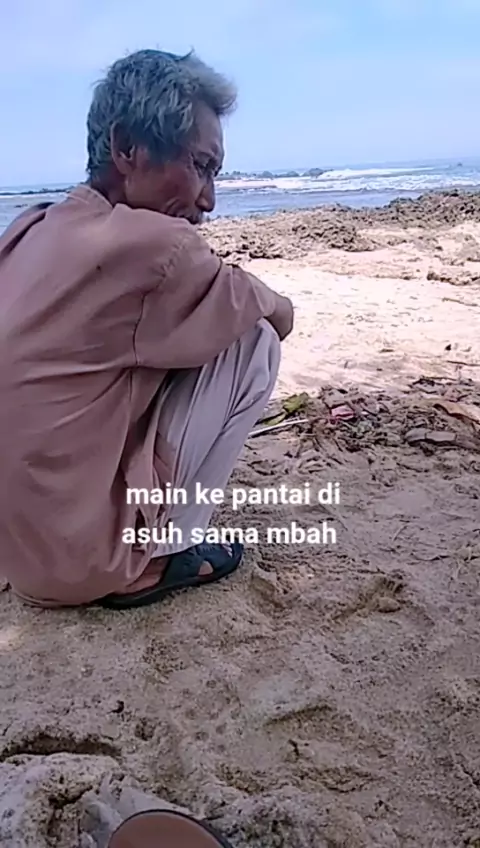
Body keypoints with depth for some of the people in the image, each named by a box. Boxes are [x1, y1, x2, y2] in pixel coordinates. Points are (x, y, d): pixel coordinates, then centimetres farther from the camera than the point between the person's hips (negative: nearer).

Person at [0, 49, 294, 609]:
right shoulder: (152, 244, -20)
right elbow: (281, 317, -5)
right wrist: (270, 306, 18)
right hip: (82, 559, -8)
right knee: (255, 341, -6)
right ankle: (157, 555, 2)